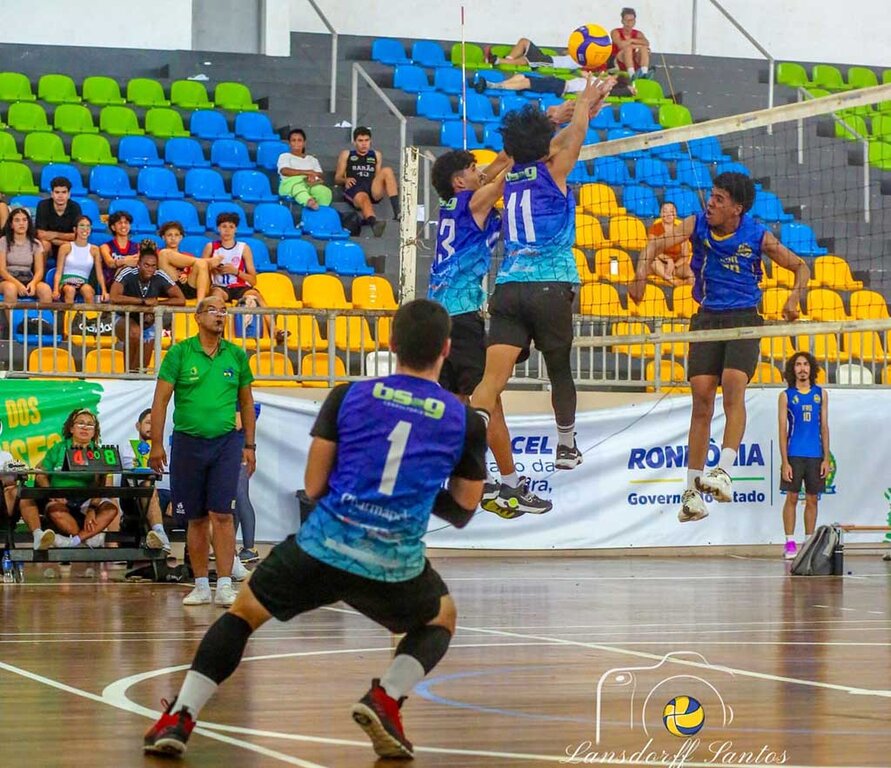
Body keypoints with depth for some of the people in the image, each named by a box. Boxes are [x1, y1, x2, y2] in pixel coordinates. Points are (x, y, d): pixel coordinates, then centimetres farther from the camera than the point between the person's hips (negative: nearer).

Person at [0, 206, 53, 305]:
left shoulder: (35, 243, 10)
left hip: (28, 279, 2)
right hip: (8, 279, -2)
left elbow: (39, 270, 3)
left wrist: (33, 283, -21)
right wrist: (18, 284, -23)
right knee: (10, 289, -39)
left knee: (46, 290, -30)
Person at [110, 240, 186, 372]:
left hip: (148, 324, 3)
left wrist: (156, 303, -23)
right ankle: (128, 370, -18)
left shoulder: (160, 277, -15)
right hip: (125, 320, -3)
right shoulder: (128, 274, -22)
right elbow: (113, 297, -35)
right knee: (135, 332, -37)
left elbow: (181, 300, -15)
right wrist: (144, 301, -32)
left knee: (143, 366, 2)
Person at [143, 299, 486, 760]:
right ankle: (386, 699, 4)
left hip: (324, 545, 1)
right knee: (441, 620, 30)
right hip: (395, 564, 0)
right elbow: (461, 513, 12)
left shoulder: (347, 397, 4)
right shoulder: (465, 422, 4)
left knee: (244, 613, 23)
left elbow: (314, 486, 6)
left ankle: (179, 719, 9)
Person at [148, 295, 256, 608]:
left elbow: (246, 402, 15)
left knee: (221, 514, -9)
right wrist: (156, 445, -5)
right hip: (187, 441, 0)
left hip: (226, 442, 1)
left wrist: (249, 445, 11)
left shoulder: (236, 355, 6)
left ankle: (224, 586, -9)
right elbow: (160, 399, -1)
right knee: (196, 519, 6)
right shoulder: (179, 353, -1)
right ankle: (201, 586, 14)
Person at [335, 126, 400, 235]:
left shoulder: (376, 155, 28)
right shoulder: (346, 155, 22)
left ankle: (397, 212, -38)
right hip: (354, 188, -3)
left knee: (387, 170, -25)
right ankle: (374, 223, -73)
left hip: (373, 189, 3)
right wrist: (345, 180, -5)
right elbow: (337, 178, 18)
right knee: (363, 198, -40)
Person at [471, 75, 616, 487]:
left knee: (493, 378, -9)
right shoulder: (552, 171, 1)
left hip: (508, 287, 3)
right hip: (550, 286, -3)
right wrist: (585, 102, 34)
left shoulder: (511, 176, 15)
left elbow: (553, 143, 31)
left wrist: (587, 107, 40)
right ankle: (566, 446, 33)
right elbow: (573, 136, 17)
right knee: (560, 371, 17)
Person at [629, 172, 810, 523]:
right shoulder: (697, 224, 0)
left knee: (733, 384, -25)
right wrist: (640, 276, -23)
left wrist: (795, 297, -16)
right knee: (702, 395, -5)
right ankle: (692, 489, -1)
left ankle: (723, 471, -32)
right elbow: (656, 244, -5)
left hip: (744, 318, -2)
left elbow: (800, 266, 4)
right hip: (707, 317, 2)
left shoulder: (758, 236, -4)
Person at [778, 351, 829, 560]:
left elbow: (824, 427, 10)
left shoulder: (821, 394, 9)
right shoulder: (786, 395, 3)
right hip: (794, 454, -2)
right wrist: (785, 462, -7)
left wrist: (826, 458, 3)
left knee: (812, 499, 5)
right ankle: (790, 543, 1)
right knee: (792, 498, -3)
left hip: (815, 455, 2)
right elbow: (783, 430, 0)